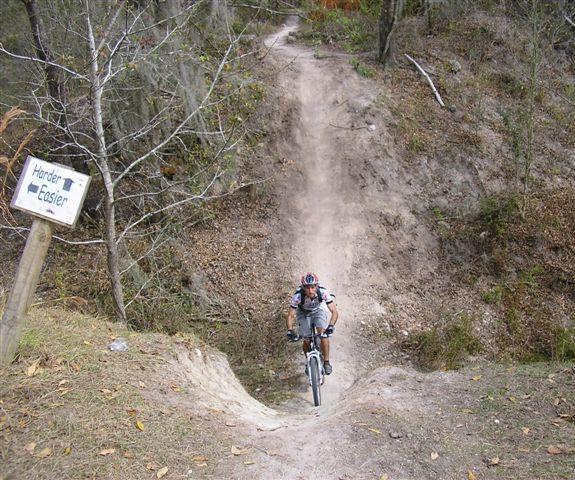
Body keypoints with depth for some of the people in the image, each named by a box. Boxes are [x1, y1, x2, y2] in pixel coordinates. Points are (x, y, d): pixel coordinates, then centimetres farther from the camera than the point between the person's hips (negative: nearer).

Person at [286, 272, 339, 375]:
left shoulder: (323, 292, -36)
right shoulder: (298, 296, -37)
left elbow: (334, 311, -34)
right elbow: (290, 316, -29)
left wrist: (331, 326, -50)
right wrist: (290, 331, -45)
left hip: (318, 310, 0)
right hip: (303, 313, 0)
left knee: (323, 334, -21)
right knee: (307, 340, -7)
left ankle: (326, 362, -4)